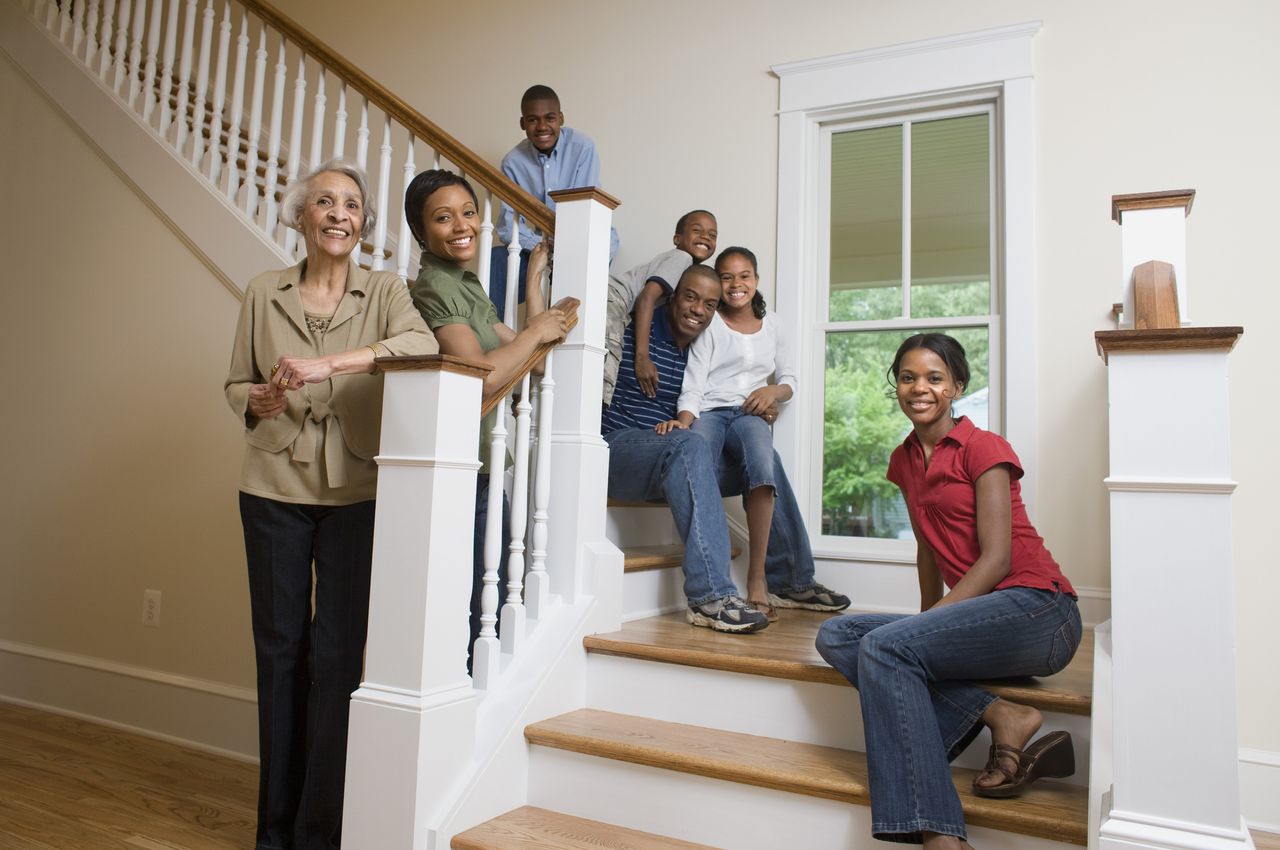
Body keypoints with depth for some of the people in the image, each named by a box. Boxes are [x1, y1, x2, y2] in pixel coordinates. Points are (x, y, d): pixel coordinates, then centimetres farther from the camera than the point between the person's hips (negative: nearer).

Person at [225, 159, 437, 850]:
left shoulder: (384, 292, 2)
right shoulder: (263, 293, 8)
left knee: (336, 652, -1)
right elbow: (237, 383, 14)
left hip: (355, 491, -2)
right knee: (279, 648, 8)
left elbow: (422, 342, -19)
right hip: (275, 487, 2)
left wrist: (328, 364, -29)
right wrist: (258, 401, -9)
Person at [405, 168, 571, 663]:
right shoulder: (434, 288, -11)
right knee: (468, 610, -6)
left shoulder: (466, 285, 19)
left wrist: (535, 275, 24)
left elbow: (531, 357, 20)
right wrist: (536, 332, -9)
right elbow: (483, 373, -25)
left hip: (481, 470, 10)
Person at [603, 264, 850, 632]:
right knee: (689, 445, -36)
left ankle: (791, 579, 8)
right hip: (620, 448, -7)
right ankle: (710, 596, -41)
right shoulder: (635, 332, -7)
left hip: (677, 460, 7)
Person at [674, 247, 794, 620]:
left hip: (749, 412, 2)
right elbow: (694, 385, -2)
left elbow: (789, 380, 22)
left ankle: (757, 578, -30)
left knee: (763, 463, -35)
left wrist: (774, 391, -3)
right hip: (709, 411, -1)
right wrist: (683, 423, -21)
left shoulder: (770, 324, 20)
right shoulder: (710, 324, 9)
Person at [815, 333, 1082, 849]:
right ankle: (1003, 719, -16)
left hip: (1038, 612, -7)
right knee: (835, 637, -10)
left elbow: (997, 558, -12)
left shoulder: (982, 448, -5)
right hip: (980, 622, 7)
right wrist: (926, 623, 14)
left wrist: (934, 616, -20)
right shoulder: (904, 461, 15)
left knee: (884, 646, -28)